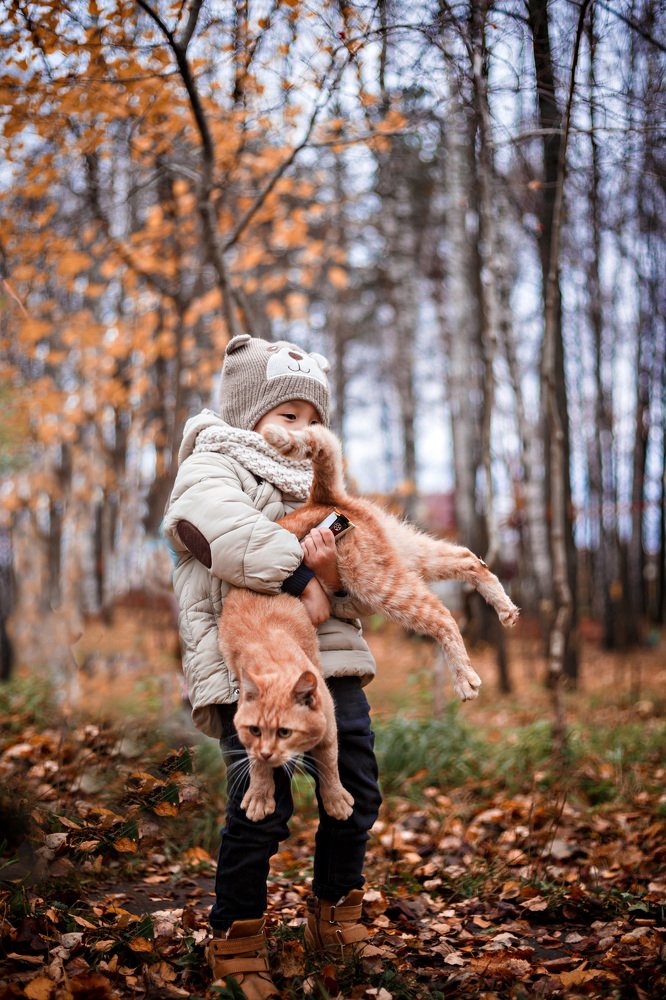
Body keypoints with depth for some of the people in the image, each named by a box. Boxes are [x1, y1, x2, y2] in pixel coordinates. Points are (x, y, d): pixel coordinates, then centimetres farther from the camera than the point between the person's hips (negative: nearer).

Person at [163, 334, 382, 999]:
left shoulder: (317, 486, 26)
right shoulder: (211, 468, 3)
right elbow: (229, 532, -20)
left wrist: (333, 576, -6)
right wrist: (301, 578, -17)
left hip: (331, 659, 7)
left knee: (355, 794, 10)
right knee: (260, 806, -10)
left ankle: (335, 914, 31)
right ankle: (235, 940, 10)